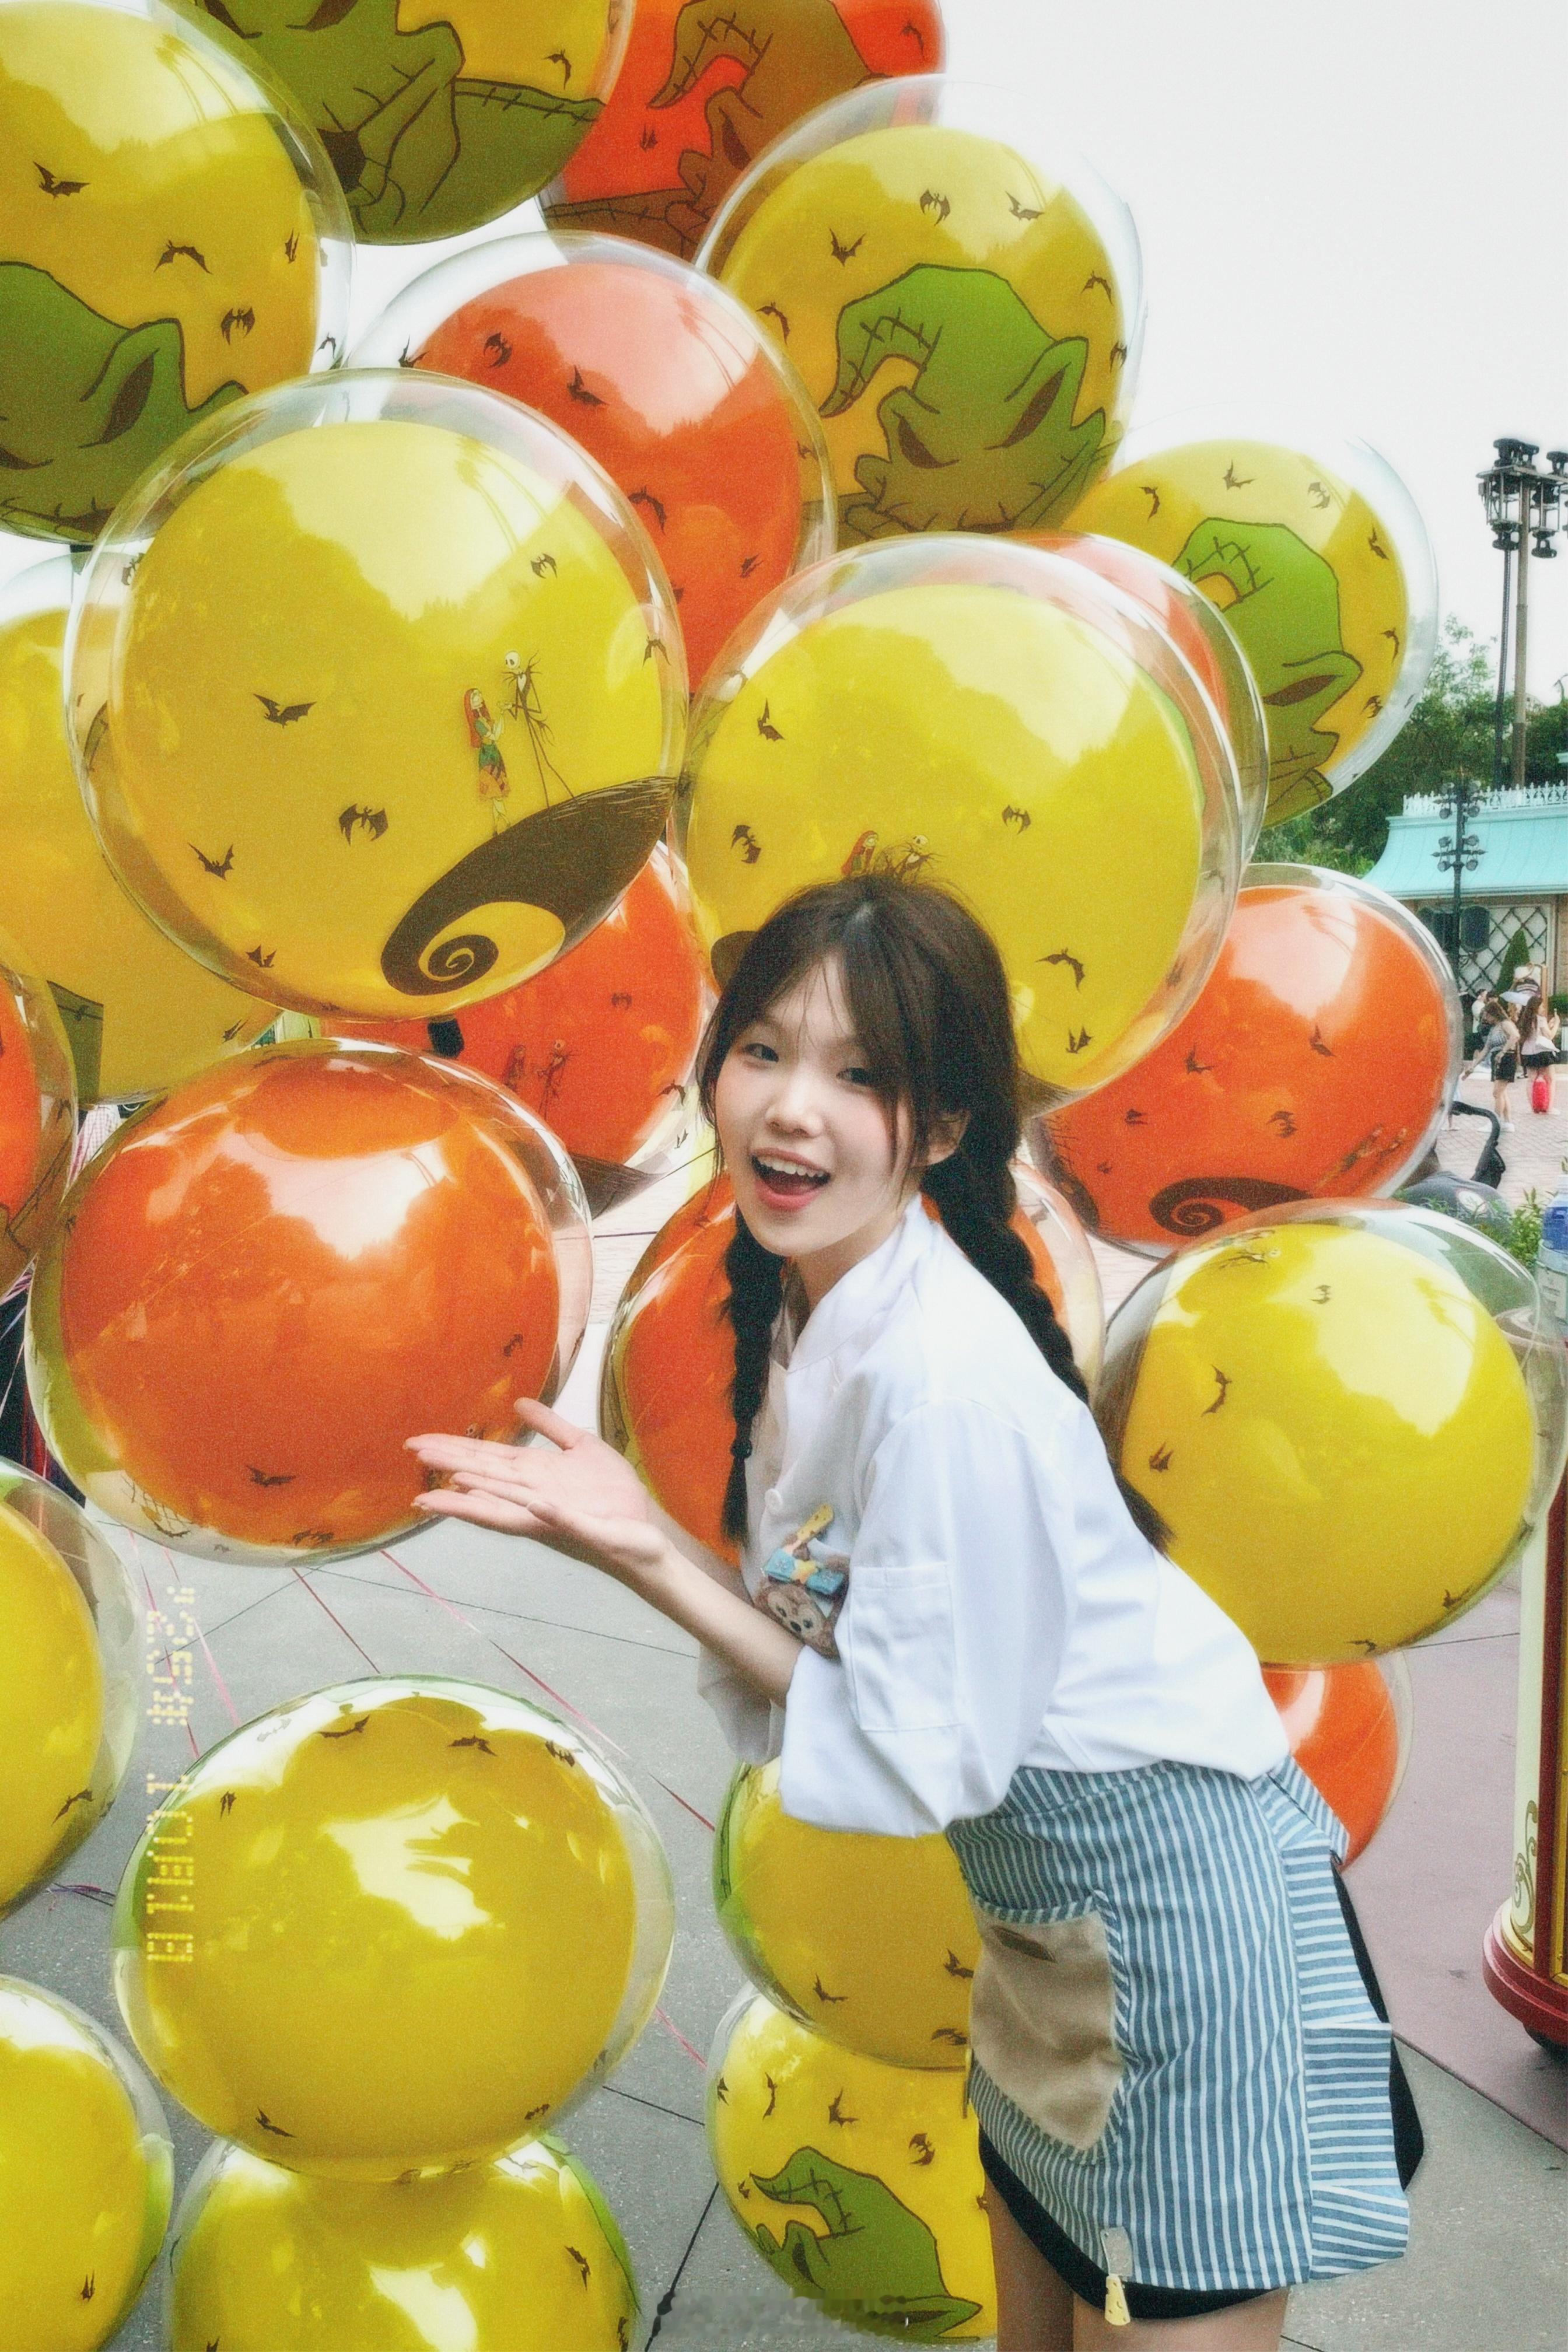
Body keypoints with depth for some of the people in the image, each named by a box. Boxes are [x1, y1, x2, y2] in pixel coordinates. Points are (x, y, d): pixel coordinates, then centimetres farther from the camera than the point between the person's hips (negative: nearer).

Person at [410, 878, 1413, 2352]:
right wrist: (634, 1533, -13)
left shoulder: (941, 1374, -29)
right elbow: (834, 1646, -2)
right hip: (1037, 1886, 8)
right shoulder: (809, 1310, -3)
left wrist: (646, 1560, -22)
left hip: (1168, 1884, -8)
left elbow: (913, 1759, -23)